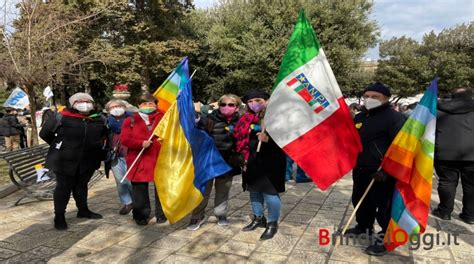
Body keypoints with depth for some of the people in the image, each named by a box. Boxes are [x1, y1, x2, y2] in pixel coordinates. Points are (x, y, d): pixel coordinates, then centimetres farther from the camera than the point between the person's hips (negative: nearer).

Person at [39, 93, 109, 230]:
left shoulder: (99, 119, 1)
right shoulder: (62, 118, -11)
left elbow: (105, 135, 21)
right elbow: (44, 133, 0)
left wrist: (97, 148, 14)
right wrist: (60, 146, 5)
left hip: (88, 161, 4)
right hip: (65, 160, -4)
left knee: (81, 185, 18)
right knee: (64, 187, 5)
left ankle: (83, 210, 33)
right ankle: (59, 216, 17)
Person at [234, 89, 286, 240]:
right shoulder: (246, 119, 8)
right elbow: (239, 138, 15)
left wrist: (268, 139, -31)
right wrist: (243, 158, 9)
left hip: (271, 161, -6)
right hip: (252, 161, 7)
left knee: (270, 192, -1)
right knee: (254, 190, 17)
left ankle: (273, 223, 17)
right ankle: (258, 218, 35)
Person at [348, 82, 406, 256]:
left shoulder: (394, 118, -13)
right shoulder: (360, 117, 11)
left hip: (382, 173, -8)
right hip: (360, 170, 8)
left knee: (384, 206, 1)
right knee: (360, 201, 19)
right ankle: (363, 226, 39)